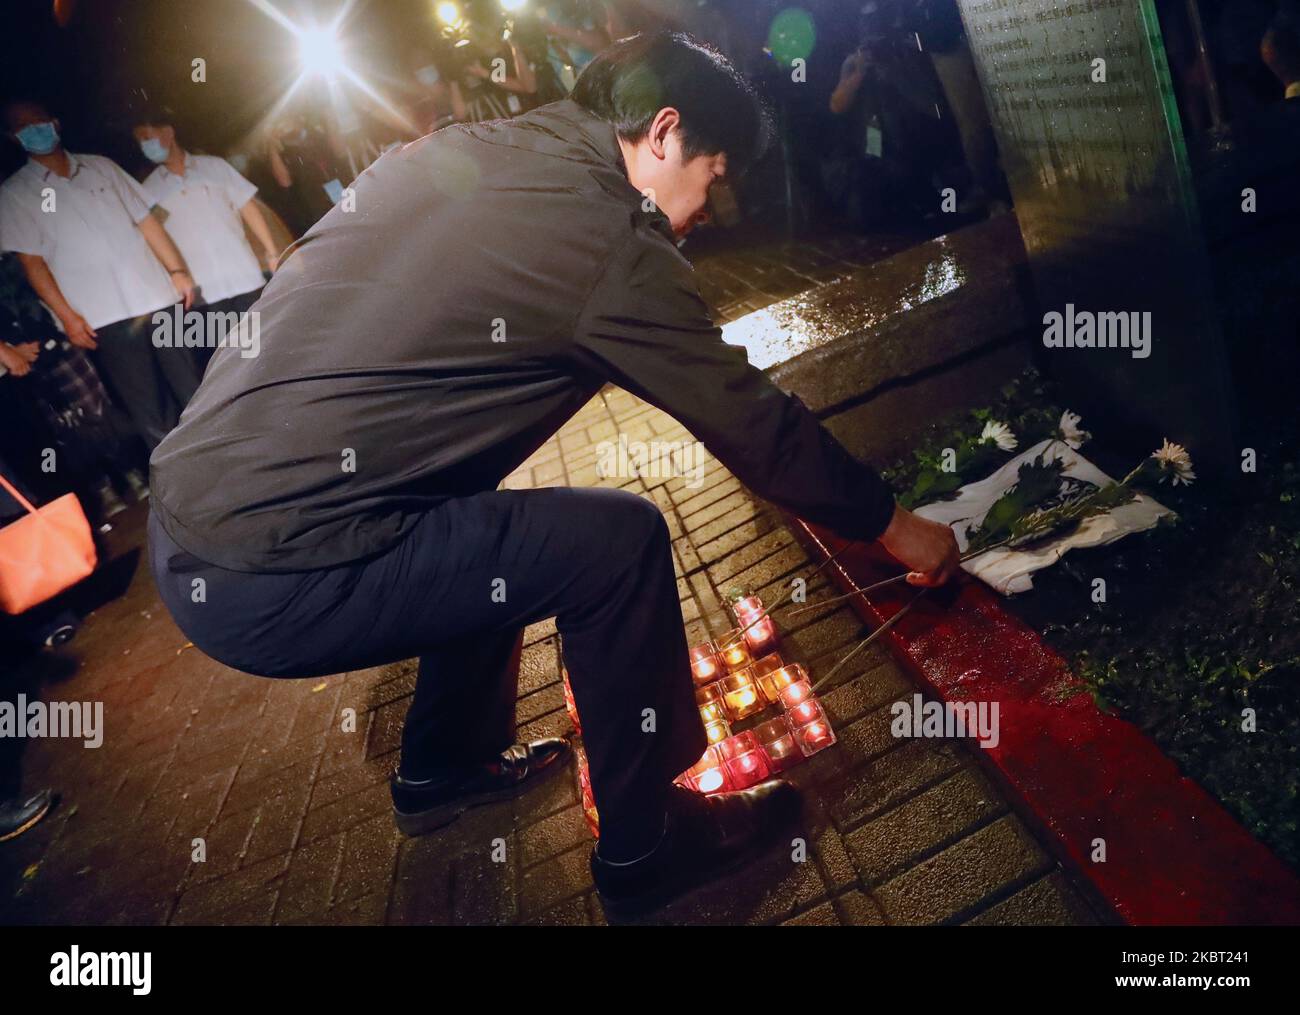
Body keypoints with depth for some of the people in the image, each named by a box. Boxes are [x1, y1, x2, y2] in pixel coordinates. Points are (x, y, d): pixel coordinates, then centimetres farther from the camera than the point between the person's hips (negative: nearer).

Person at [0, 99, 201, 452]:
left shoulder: (101, 167, 15)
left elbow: (146, 221, 13)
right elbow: (31, 260, 1)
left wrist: (177, 269, 2)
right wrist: (67, 316, -9)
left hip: (156, 298, 3)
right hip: (104, 317, -3)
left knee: (193, 391, 7)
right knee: (150, 414, -1)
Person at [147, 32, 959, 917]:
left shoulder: (454, 150, 12)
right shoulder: (610, 243, -12)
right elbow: (754, 425, -4)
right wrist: (894, 525, 11)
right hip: (268, 580, -9)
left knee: (484, 520, 24)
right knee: (617, 542, -5)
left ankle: (447, 769, 38)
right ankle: (645, 843, 12)